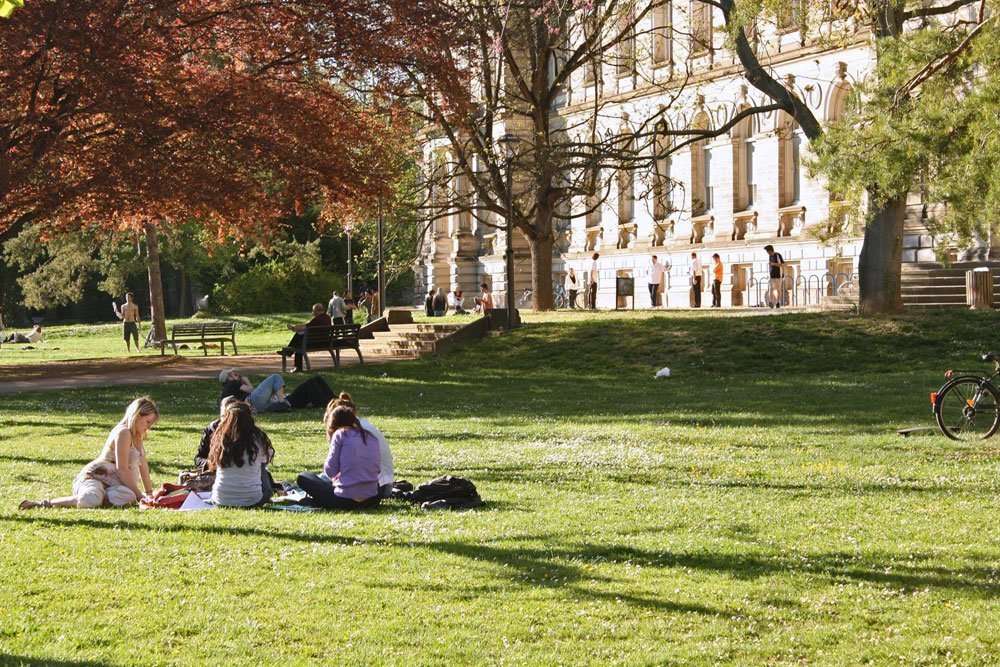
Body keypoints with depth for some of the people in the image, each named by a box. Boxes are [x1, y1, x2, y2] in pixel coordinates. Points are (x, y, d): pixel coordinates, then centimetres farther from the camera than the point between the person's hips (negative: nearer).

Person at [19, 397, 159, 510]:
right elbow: (122, 468, -17)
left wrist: (150, 493, 22)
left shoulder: (138, 435, 19)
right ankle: (43, 504, -21)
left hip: (111, 483, 7)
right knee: (90, 501, -41)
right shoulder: (123, 433, -11)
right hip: (93, 477, -7)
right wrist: (138, 494, -15)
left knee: (128, 497, -30)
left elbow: (143, 464, 24)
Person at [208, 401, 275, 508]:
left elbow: (213, 465, 7)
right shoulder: (256, 439, -13)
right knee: (262, 470, 24)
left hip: (220, 502, 2)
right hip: (251, 502, -2)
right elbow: (268, 457, 5)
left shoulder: (219, 438, -6)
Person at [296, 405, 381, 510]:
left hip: (346, 500, -4)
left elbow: (330, 470, -6)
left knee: (303, 478, 14)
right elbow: (378, 468, 13)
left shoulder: (340, 434, -2)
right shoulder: (370, 437, 13)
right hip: (372, 500, 4)